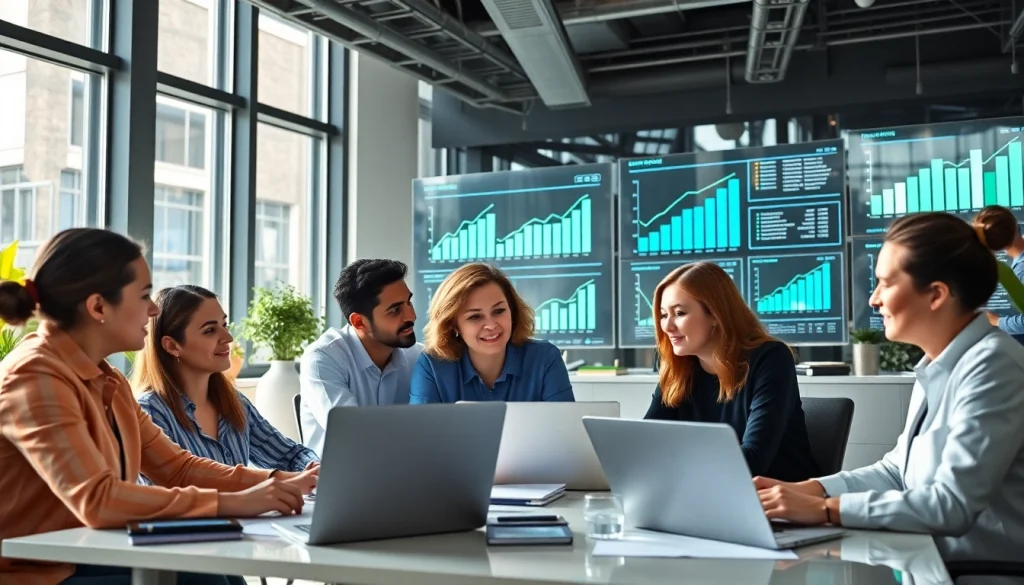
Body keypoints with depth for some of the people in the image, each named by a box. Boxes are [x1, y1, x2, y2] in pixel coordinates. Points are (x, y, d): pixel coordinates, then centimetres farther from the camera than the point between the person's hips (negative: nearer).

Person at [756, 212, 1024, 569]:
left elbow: (952, 505, -24)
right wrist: (802, 490, -2)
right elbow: (898, 472, 10)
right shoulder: (939, 366, 8)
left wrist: (823, 509, -23)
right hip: (938, 560, 7)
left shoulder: (992, 366, -18)